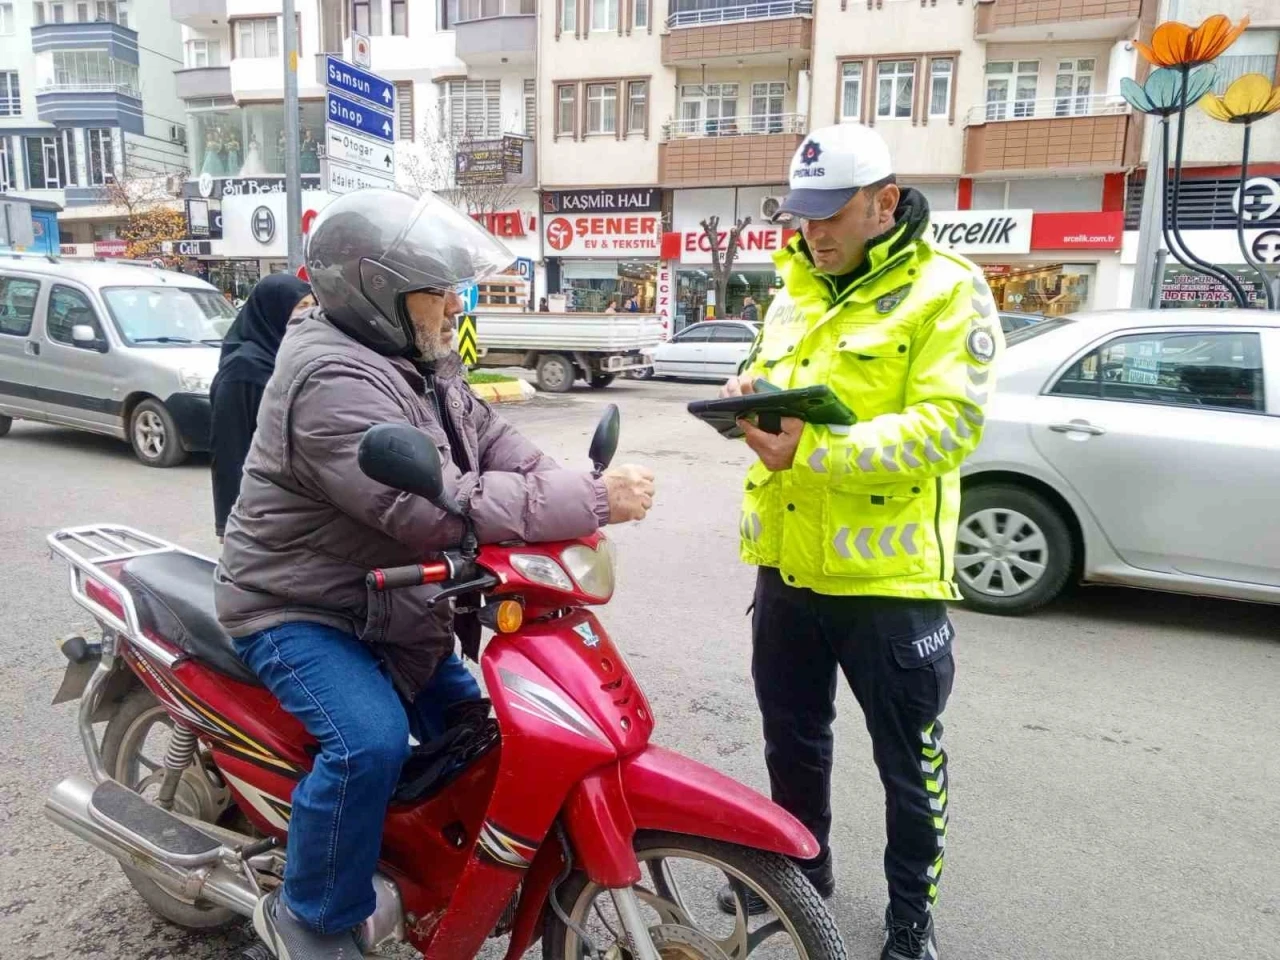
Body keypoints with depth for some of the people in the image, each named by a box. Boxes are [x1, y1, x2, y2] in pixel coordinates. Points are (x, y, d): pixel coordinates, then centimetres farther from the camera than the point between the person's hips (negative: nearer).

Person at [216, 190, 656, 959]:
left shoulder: (420, 363, 4)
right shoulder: (334, 381, -28)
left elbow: (495, 443, 2)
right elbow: (437, 507, -39)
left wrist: (576, 495, -18)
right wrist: (589, 501, -38)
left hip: (388, 604, 9)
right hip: (299, 611, -9)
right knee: (370, 742, -28)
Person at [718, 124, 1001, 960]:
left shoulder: (946, 291, -10)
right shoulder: (795, 291, 13)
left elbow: (947, 423, -20)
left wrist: (813, 452, -28)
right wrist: (748, 393, -5)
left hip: (887, 574, -6)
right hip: (787, 562, 7)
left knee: (906, 756, 12)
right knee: (791, 732, 21)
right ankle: (802, 862, 44)